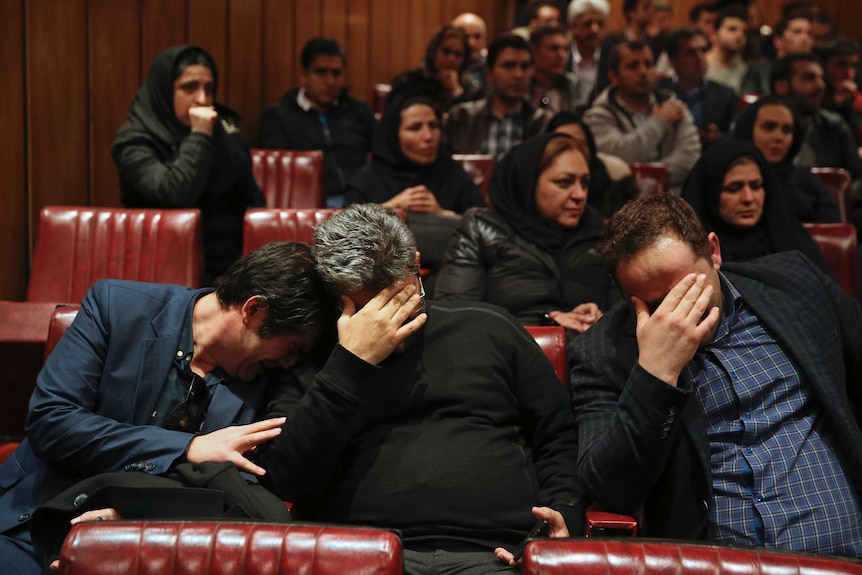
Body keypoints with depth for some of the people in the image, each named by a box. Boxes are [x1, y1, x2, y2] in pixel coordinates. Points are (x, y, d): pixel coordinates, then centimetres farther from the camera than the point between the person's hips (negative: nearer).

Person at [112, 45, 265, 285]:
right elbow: (174, 195, -22)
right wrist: (199, 137, -14)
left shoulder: (225, 132, 11)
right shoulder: (135, 142, -5)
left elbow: (253, 199, 17)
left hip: (231, 264, 5)